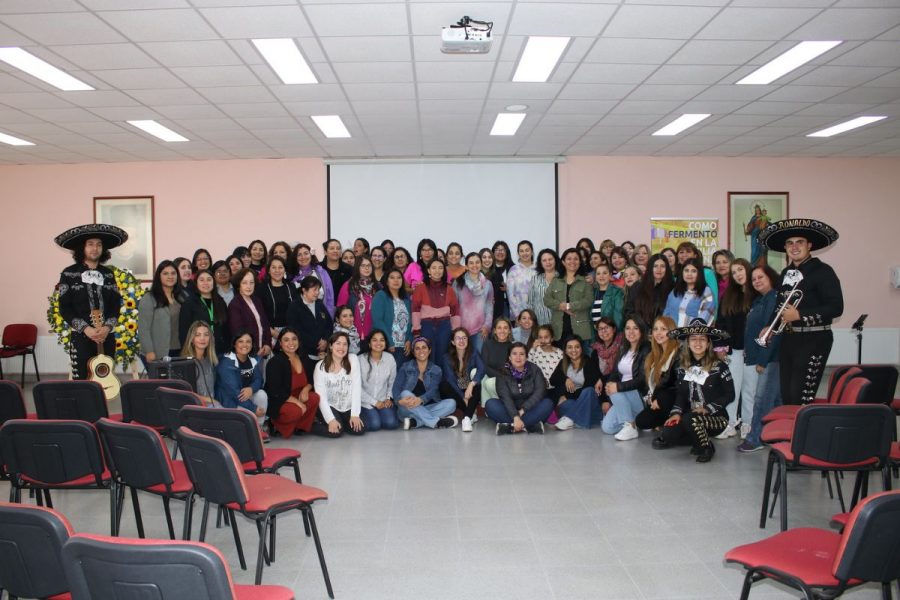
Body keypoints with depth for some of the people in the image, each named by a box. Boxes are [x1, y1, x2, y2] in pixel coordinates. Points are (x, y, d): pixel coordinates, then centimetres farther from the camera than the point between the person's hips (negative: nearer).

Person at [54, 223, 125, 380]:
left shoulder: (108, 274, 10)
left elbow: (116, 305, 5)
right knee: (82, 381, -4)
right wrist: (85, 329, -16)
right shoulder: (69, 274, -1)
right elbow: (64, 308, -5)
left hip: (107, 337, 3)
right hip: (81, 337, -3)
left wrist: (108, 327, -11)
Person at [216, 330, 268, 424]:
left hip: (246, 396, 6)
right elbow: (232, 390, -27)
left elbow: (258, 380, -2)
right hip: (228, 401, -6)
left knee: (262, 394, -21)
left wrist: (251, 389, -29)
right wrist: (254, 409, -28)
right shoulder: (226, 363, -21)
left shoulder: (254, 360, 0)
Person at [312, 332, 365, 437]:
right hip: (329, 407, -3)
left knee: (360, 429, -17)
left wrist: (355, 414, -16)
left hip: (348, 408, 3)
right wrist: (331, 419, -22)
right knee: (336, 431, -26)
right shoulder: (321, 366, -8)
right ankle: (311, 424, 3)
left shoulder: (353, 359, -6)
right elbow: (321, 396, -12)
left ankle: (340, 421, 11)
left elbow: (357, 388, -9)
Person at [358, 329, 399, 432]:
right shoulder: (361, 360, -12)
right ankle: (363, 415, 10)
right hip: (366, 402, -2)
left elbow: (392, 382, 7)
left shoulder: (390, 358, -4)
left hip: (384, 401, 2)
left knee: (391, 423, -20)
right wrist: (375, 402, -11)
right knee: (374, 425, -22)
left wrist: (389, 398, -7)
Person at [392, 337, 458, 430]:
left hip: (427, 407, 2)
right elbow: (396, 388, -5)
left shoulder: (436, 370, 8)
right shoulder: (405, 367, 7)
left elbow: (433, 391, -9)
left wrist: (420, 400, -33)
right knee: (405, 393, -32)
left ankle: (414, 422, -33)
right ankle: (435, 421, -38)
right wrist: (400, 400, -30)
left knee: (451, 403, -22)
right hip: (407, 409, -1)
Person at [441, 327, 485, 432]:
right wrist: (463, 397, -23)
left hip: (471, 392, -1)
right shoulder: (447, 357, -3)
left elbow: (481, 369, -22)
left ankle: (467, 418, -39)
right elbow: (450, 379, -12)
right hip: (456, 393, 1)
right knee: (444, 385, -28)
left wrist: (471, 385, -38)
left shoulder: (473, 353, -4)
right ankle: (471, 413, -22)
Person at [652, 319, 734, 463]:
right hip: (690, 416, 5)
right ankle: (697, 438, 10)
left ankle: (707, 448, -6)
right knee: (666, 436, -19)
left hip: (716, 417, -4)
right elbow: (681, 394, 9)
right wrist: (676, 412, -9)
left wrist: (707, 409, -17)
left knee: (690, 419, -36)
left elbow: (729, 395, -7)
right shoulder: (683, 366, 8)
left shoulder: (719, 366, -7)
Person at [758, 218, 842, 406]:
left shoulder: (822, 271, -9)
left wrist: (799, 315, -19)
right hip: (789, 339, 7)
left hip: (814, 339, -7)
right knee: (786, 395, 10)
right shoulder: (786, 273, 13)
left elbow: (836, 308, -16)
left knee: (801, 397, -11)